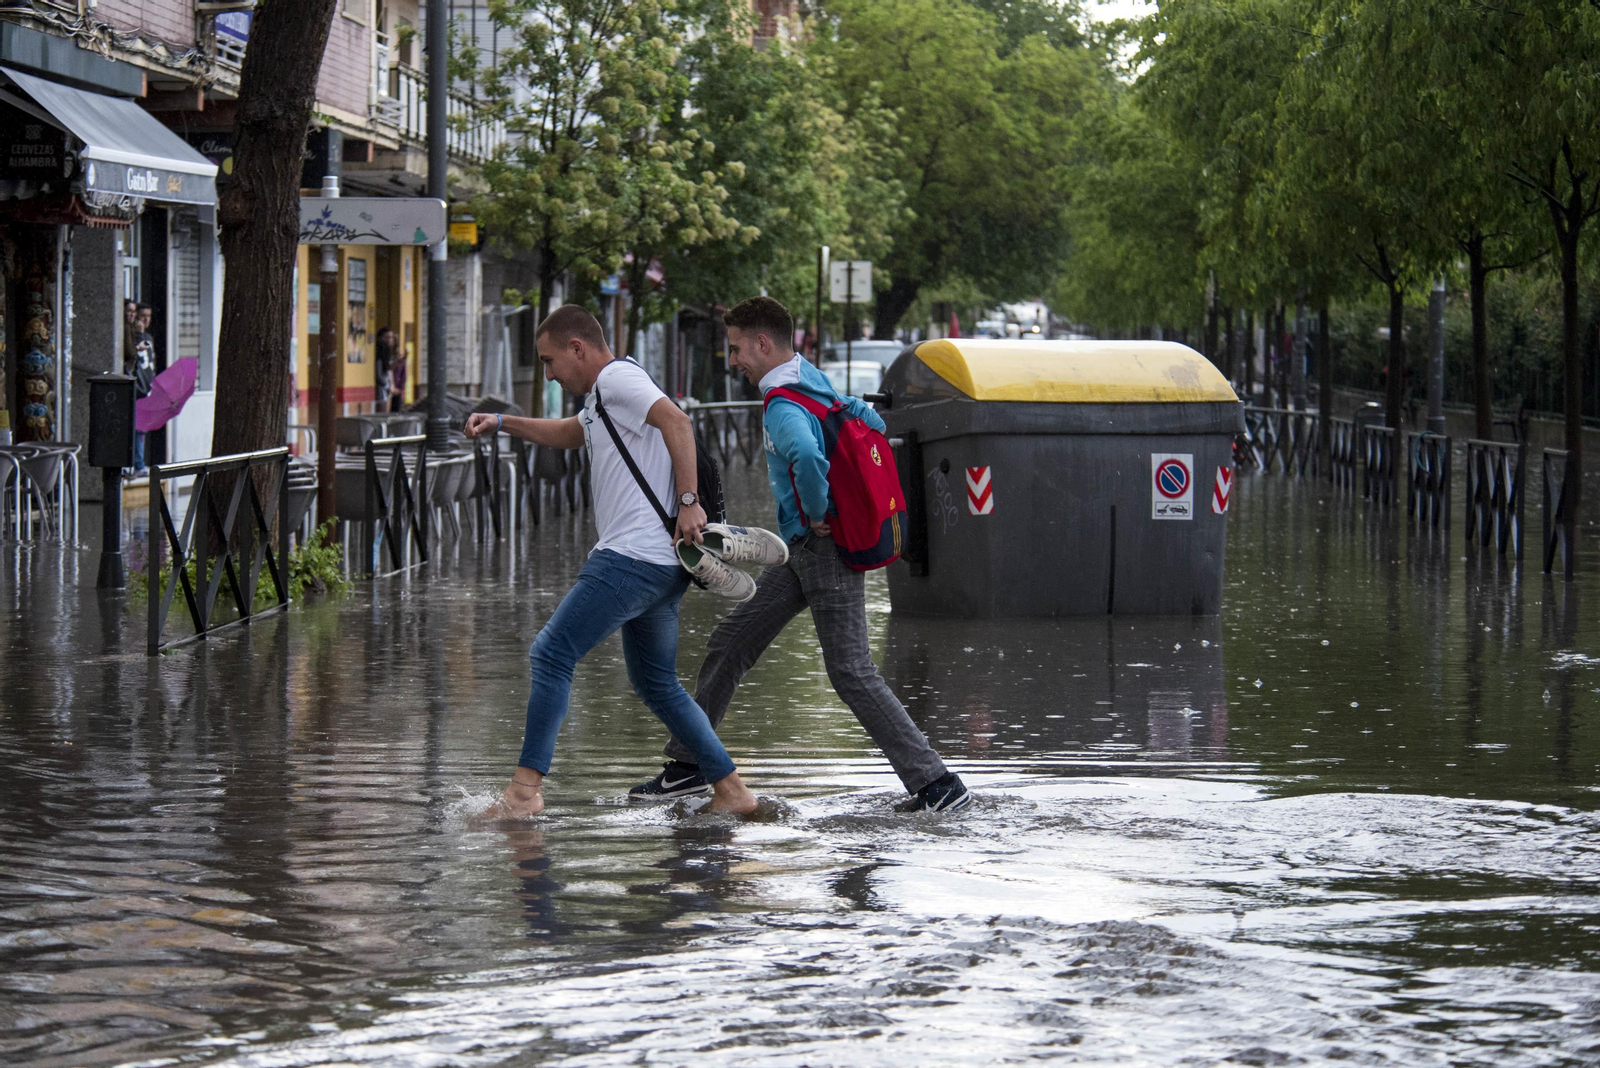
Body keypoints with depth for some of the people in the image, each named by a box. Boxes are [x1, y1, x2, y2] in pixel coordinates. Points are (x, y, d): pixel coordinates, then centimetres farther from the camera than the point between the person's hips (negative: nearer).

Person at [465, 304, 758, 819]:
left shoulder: (616, 377, -7)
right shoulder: (605, 395, 25)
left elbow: (676, 421, -22)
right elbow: (569, 433, 45)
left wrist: (688, 501, -25)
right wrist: (503, 423, 35)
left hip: (631, 558, -11)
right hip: (661, 564, 11)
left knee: (552, 654, -8)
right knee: (657, 684, 16)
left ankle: (525, 787, -9)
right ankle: (730, 790, 13)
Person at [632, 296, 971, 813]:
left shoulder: (783, 406, -20)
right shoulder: (812, 380, 11)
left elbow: (807, 458, -41)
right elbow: (871, 422, 24)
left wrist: (816, 510, -24)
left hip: (825, 548, -10)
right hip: (801, 554, 10)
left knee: (851, 673, -11)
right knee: (729, 643, 11)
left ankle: (938, 784, -9)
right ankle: (688, 765, 19)